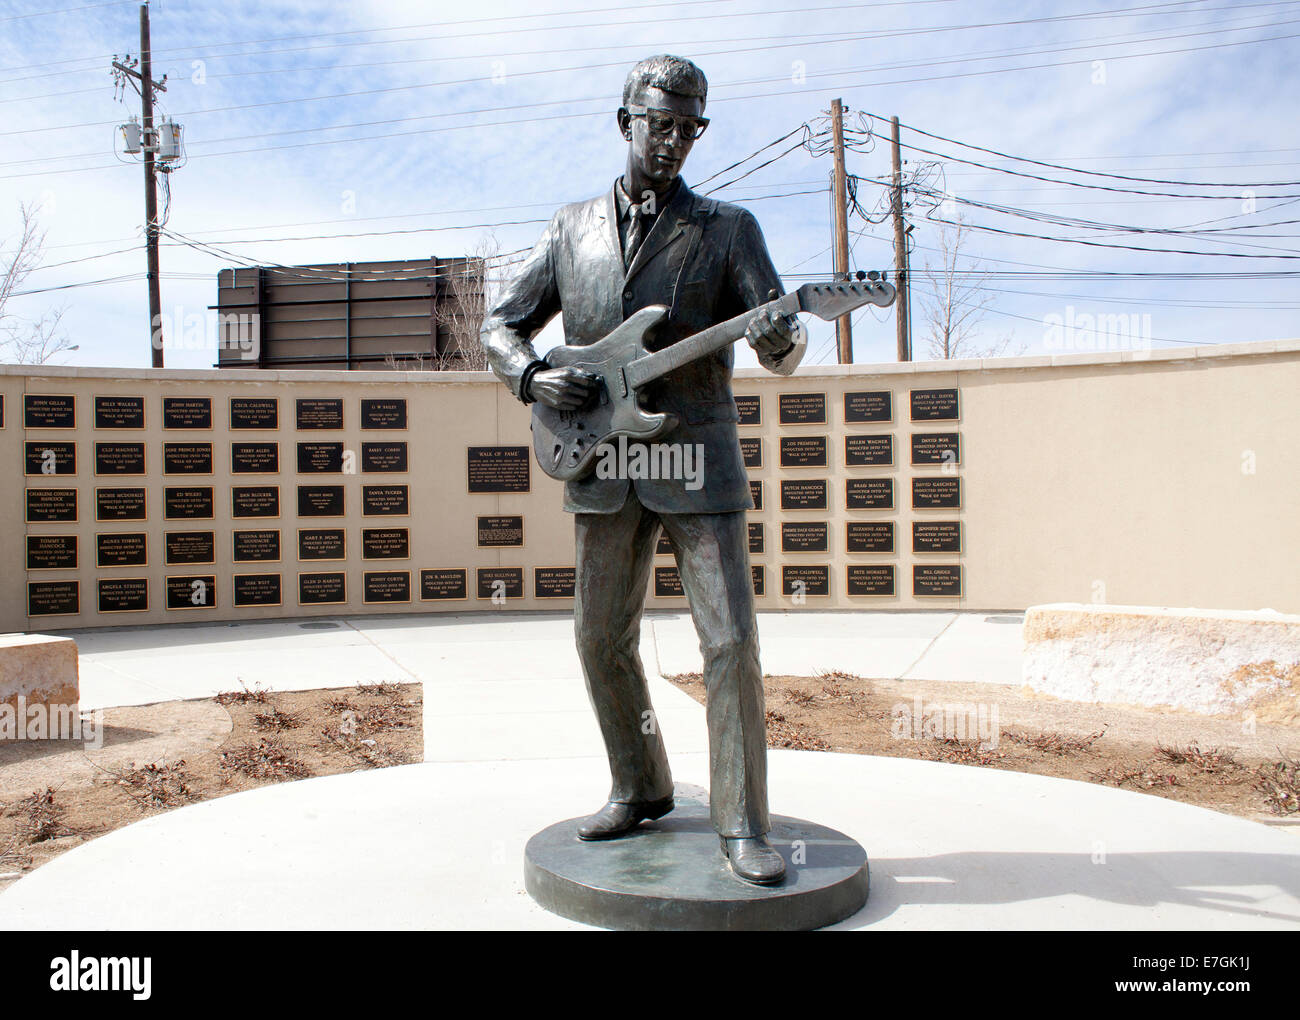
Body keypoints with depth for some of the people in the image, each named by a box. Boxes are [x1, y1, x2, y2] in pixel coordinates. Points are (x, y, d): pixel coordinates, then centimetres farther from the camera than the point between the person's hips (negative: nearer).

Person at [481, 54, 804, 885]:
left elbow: (782, 350, -4)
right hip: (604, 469, 3)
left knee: (731, 641, -8)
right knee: (603, 640, 9)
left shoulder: (728, 228, 3)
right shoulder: (572, 229, 11)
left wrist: (779, 340, -28)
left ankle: (742, 825, 4)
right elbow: (501, 326, 14)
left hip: (699, 462, -3)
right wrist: (534, 378, -7)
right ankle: (641, 790, 29)